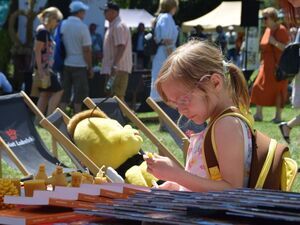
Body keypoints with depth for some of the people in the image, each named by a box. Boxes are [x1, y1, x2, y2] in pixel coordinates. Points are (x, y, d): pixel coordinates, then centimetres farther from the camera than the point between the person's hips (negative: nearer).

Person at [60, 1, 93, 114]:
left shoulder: (62, 25, 4)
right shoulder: (82, 27, -11)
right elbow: (86, 50, -11)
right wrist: (90, 67, -4)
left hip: (65, 64, 5)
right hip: (79, 65, -5)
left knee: (64, 93, 8)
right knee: (79, 94, 4)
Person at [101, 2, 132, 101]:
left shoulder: (118, 27, -14)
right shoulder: (112, 26, 19)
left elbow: (121, 47, -23)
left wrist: (114, 65, -30)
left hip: (119, 68, -11)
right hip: (114, 68, 11)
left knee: (117, 96, -12)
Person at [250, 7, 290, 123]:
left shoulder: (281, 30, -12)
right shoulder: (268, 30, 12)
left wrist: (274, 42, -24)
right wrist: (262, 63, 18)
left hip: (278, 65, -8)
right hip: (267, 66, 8)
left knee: (278, 89, -3)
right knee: (260, 87, 4)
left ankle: (278, 116, 4)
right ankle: (258, 114, 10)